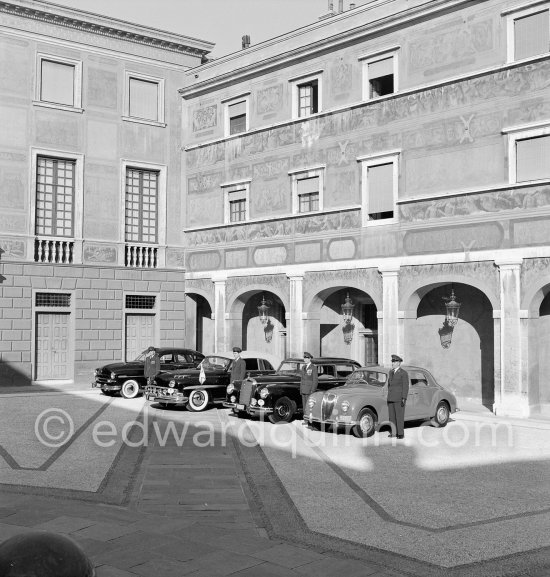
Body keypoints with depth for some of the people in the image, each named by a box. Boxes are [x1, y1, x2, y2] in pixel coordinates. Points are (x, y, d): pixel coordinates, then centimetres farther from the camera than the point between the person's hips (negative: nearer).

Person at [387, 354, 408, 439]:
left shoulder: (403, 373, -8)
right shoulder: (391, 372, 12)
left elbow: (405, 387, -11)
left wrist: (404, 399, -16)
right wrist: (388, 397, 15)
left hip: (399, 398, -7)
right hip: (390, 398, 7)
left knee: (399, 416, -4)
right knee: (392, 416, 6)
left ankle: (401, 434, 1)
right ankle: (394, 432, 12)